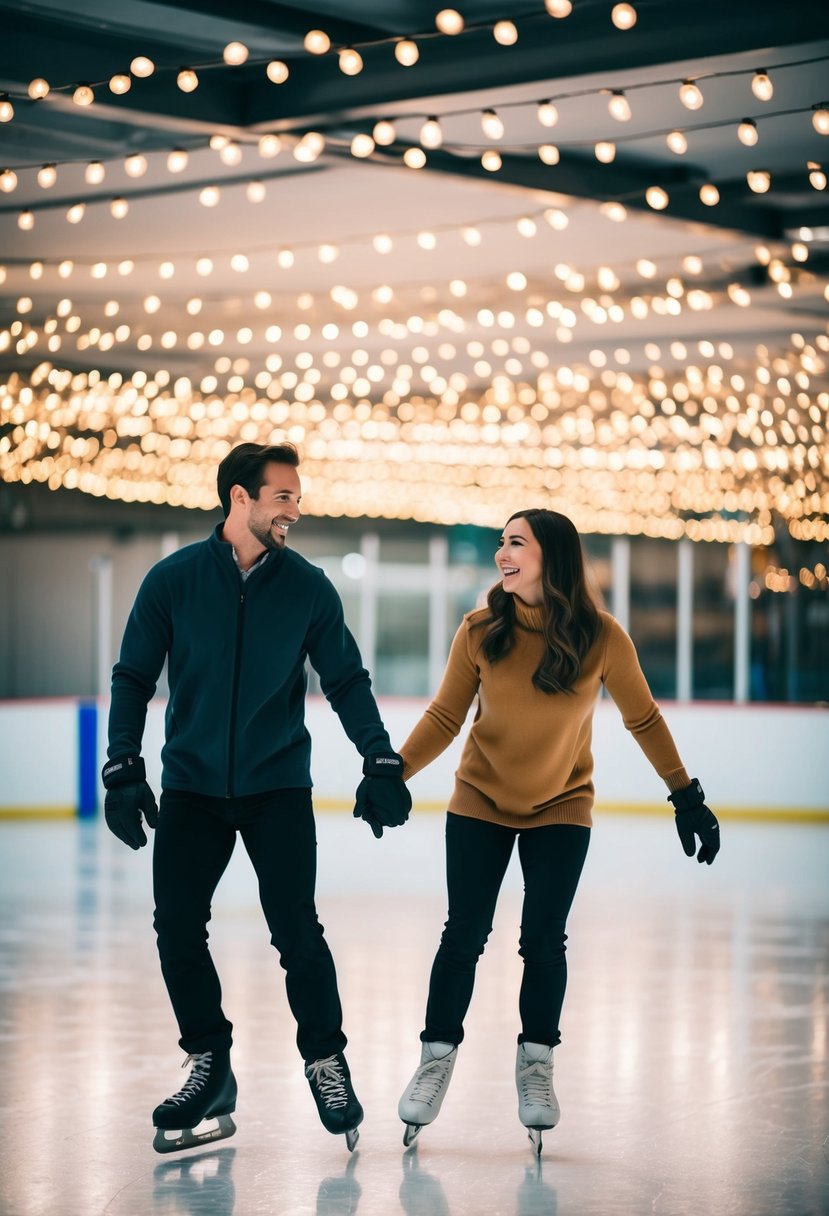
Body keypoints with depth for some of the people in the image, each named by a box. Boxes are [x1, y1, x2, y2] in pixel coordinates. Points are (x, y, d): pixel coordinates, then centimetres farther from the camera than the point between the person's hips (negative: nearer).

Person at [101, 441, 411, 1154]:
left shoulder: (307, 587, 0)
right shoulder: (174, 580, -2)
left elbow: (347, 681, 5)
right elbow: (134, 679, 1)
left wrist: (381, 763, -4)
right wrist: (124, 770, -7)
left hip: (278, 785, -1)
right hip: (191, 786, 1)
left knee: (295, 930, -9)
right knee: (177, 930, -3)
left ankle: (326, 1061, 9)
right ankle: (209, 1069, 13)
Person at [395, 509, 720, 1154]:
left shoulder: (601, 637, -15)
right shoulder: (480, 632, -13)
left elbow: (644, 719, -3)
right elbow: (444, 719, -6)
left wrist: (687, 796, 0)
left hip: (561, 810, 0)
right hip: (480, 805, 1)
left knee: (544, 942, -3)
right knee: (463, 936, -1)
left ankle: (537, 1065, 16)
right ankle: (437, 1058, 15)